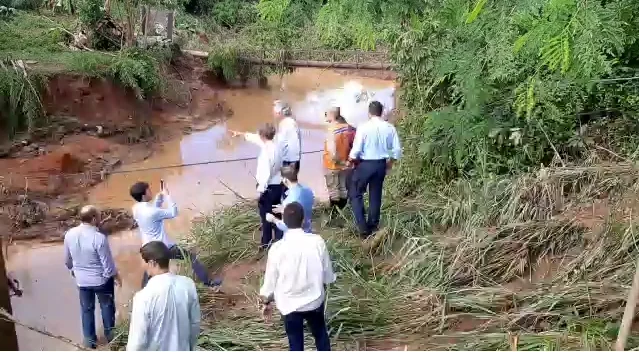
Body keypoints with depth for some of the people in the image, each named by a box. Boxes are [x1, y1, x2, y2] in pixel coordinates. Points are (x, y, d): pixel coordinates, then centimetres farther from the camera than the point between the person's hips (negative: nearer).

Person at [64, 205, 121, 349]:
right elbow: (108, 263, -20)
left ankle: (89, 339, 32)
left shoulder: (69, 234, -12)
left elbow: (67, 258, 4)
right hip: (101, 279, -4)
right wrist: (116, 276, -2)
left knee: (87, 309, 21)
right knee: (107, 306, 20)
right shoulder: (99, 238, -29)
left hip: (81, 280, 4)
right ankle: (109, 333, 37)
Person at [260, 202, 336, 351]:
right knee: (320, 334, 25)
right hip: (314, 300, 1)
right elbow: (327, 274, -5)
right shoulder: (317, 241, -17)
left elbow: (270, 280, -8)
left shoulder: (277, 248, -20)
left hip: (289, 304, -1)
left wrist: (266, 302, 9)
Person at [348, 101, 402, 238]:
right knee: (375, 196, 15)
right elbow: (397, 150, 0)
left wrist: (351, 160, 5)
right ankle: (372, 227, 24)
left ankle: (363, 228, 1)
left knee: (356, 195, 9)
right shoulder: (390, 128, -2)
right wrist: (390, 162, 17)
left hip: (365, 164, -4)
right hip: (381, 165, 5)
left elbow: (356, 150, -15)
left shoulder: (364, 127, -15)